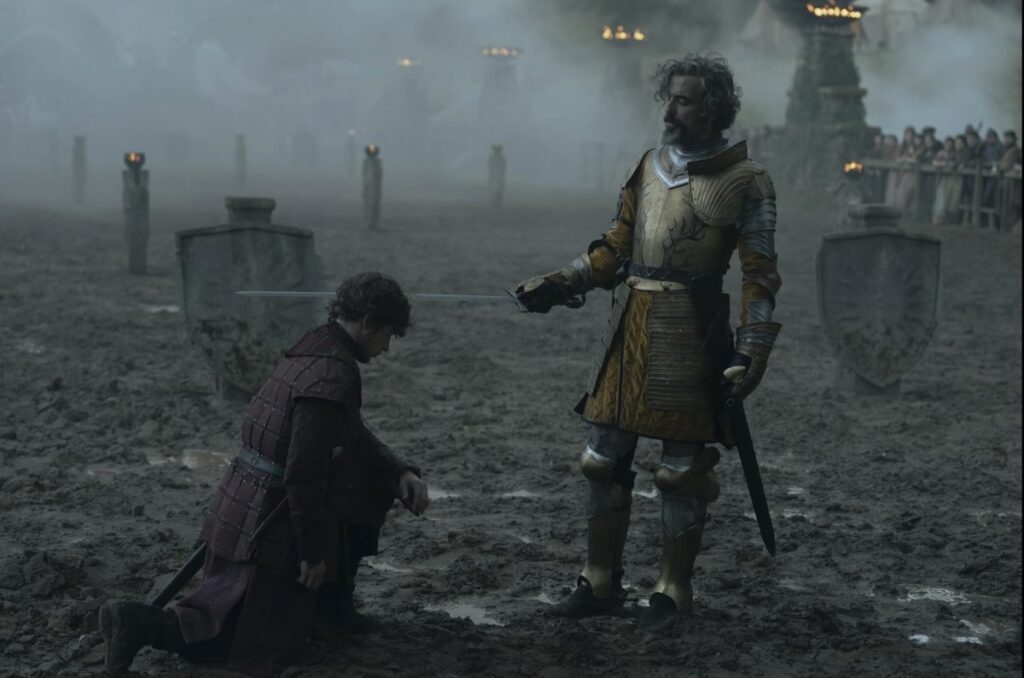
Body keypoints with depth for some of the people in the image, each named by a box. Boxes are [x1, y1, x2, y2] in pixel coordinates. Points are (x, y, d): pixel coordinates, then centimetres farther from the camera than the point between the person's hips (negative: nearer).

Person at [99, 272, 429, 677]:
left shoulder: (313, 352, 10)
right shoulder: (333, 377, -22)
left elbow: (355, 438, 22)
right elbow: (303, 473, -24)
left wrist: (401, 474, 9)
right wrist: (312, 553, -16)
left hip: (240, 511, 10)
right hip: (268, 527, -10)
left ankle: (139, 622, 7)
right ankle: (147, 625, -12)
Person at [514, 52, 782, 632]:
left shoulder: (745, 182, -5)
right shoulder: (650, 167, 12)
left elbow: (760, 276, -6)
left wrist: (754, 352, -14)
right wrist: (558, 285, 7)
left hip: (689, 337, -6)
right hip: (630, 329, 6)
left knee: (682, 469, 3)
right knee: (604, 459, 8)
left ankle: (674, 591, 16)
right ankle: (601, 583, 21)